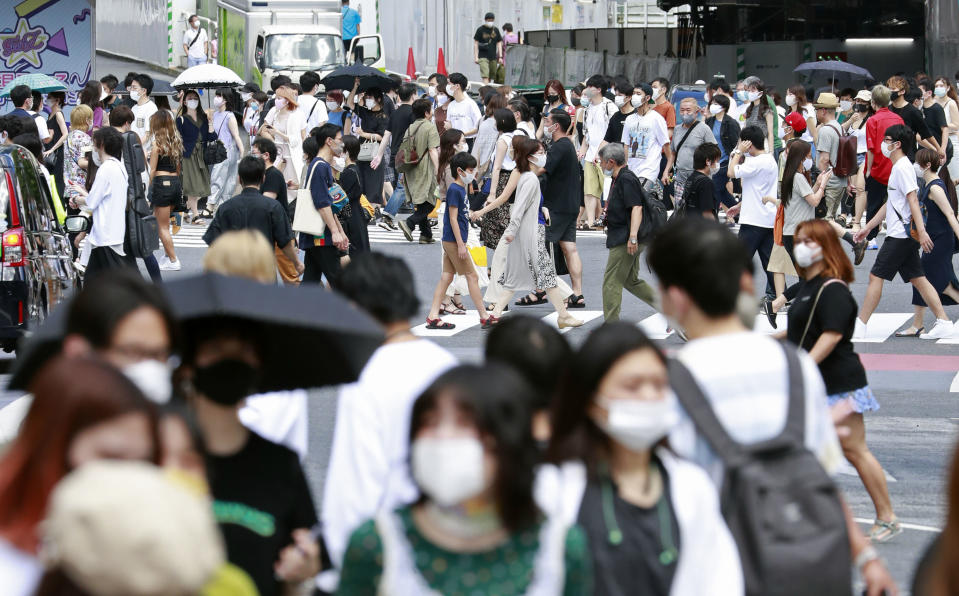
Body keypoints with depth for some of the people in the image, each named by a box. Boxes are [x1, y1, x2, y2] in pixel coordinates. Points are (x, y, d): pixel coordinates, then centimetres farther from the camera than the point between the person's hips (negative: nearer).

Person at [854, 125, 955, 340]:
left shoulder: (903, 167, -12)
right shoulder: (897, 167, 18)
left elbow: (913, 200, -21)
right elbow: (890, 203, 26)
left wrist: (921, 232, -27)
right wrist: (867, 228, 28)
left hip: (900, 234, -10)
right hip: (902, 234, 10)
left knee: (876, 276, -6)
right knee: (917, 278, 7)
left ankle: (859, 326, -3)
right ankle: (943, 322, 4)